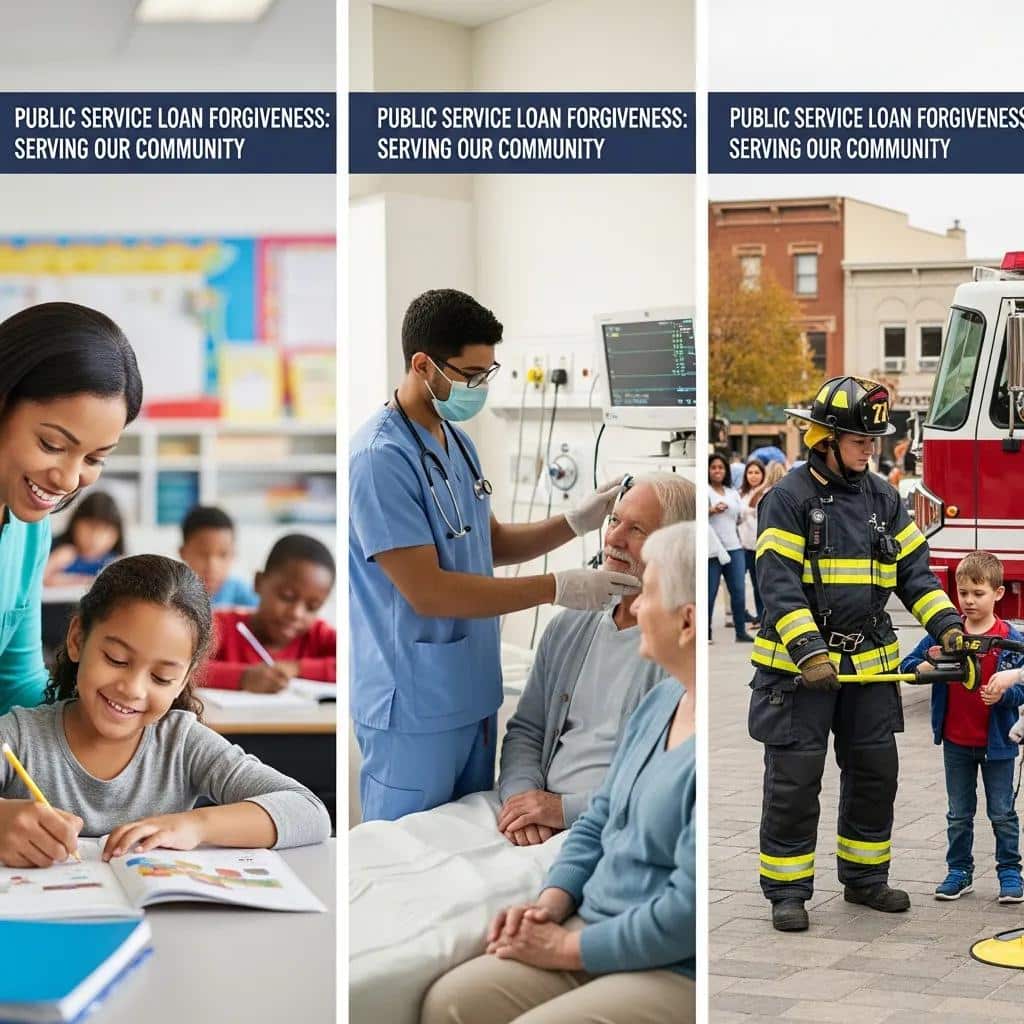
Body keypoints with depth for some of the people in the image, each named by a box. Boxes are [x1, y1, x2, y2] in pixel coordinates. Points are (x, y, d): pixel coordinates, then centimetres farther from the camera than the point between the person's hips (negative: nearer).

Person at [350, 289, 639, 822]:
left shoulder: (457, 441, 10)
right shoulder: (380, 457, -20)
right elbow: (427, 592, -23)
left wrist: (577, 521, 3)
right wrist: (557, 588, -21)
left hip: (471, 692, 9)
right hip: (413, 705, -9)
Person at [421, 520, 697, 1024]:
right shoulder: (662, 699, 10)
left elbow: (688, 911, -23)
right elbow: (596, 823, 17)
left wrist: (567, 948, -14)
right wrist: (551, 902, 1)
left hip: (677, 970, -8)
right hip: (596, 934, 8)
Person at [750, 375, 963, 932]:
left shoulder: (882, 498, 9)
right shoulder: (789, 497, -10)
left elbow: (913, 568, 10)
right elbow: (779, 584, -17)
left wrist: (945, 622, -6)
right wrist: (808, 652, -26)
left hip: (868, 664, 6)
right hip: (799, 665, -6)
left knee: (875, 772, 12)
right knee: (794, 778, -2)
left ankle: (864, 878, 27)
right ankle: (787, 891, 9)